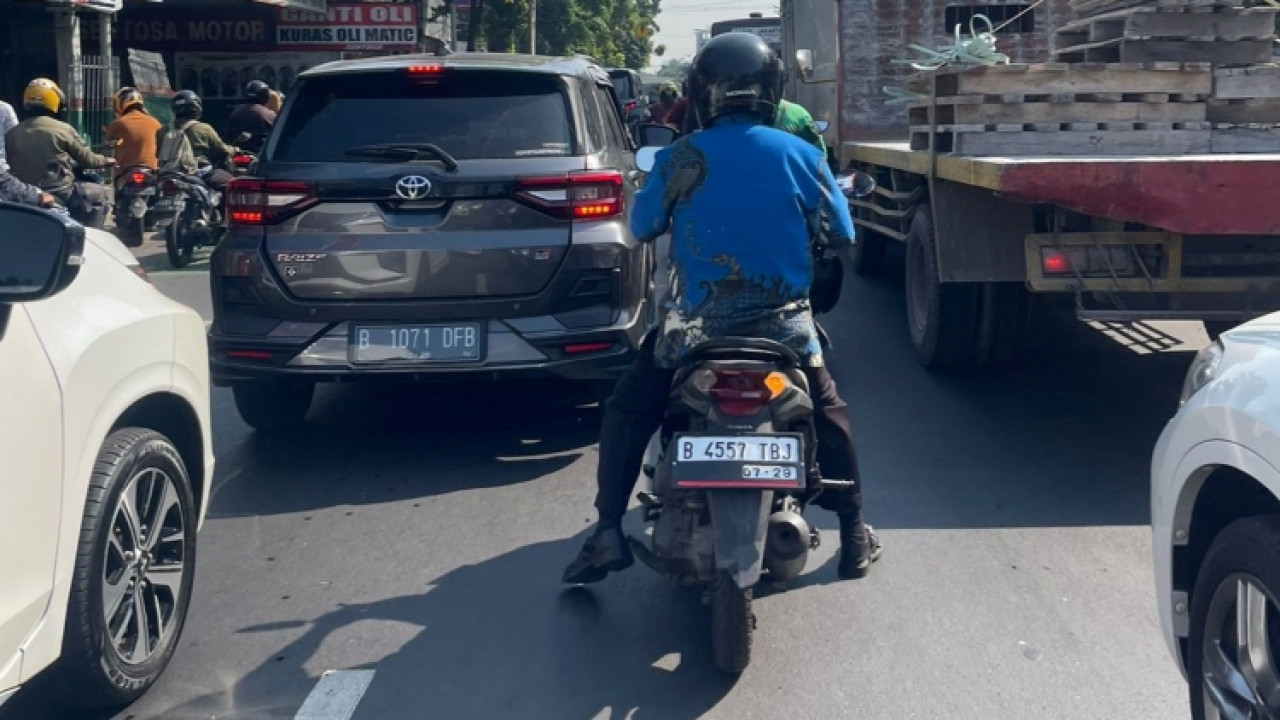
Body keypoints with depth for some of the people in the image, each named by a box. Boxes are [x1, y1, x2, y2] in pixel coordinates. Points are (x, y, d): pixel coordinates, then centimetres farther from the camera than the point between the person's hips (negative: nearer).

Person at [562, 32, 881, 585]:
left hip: (695, 325, -1)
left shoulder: (678, 158, -7)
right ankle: (855, 535, 28)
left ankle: (609, 534, 9)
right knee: (827, 412, 25)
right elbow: (840, 233, 5)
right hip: (783, 323, 2)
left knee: (626, 413, 17)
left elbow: (642, 228, 4)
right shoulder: (800, 155, -3)